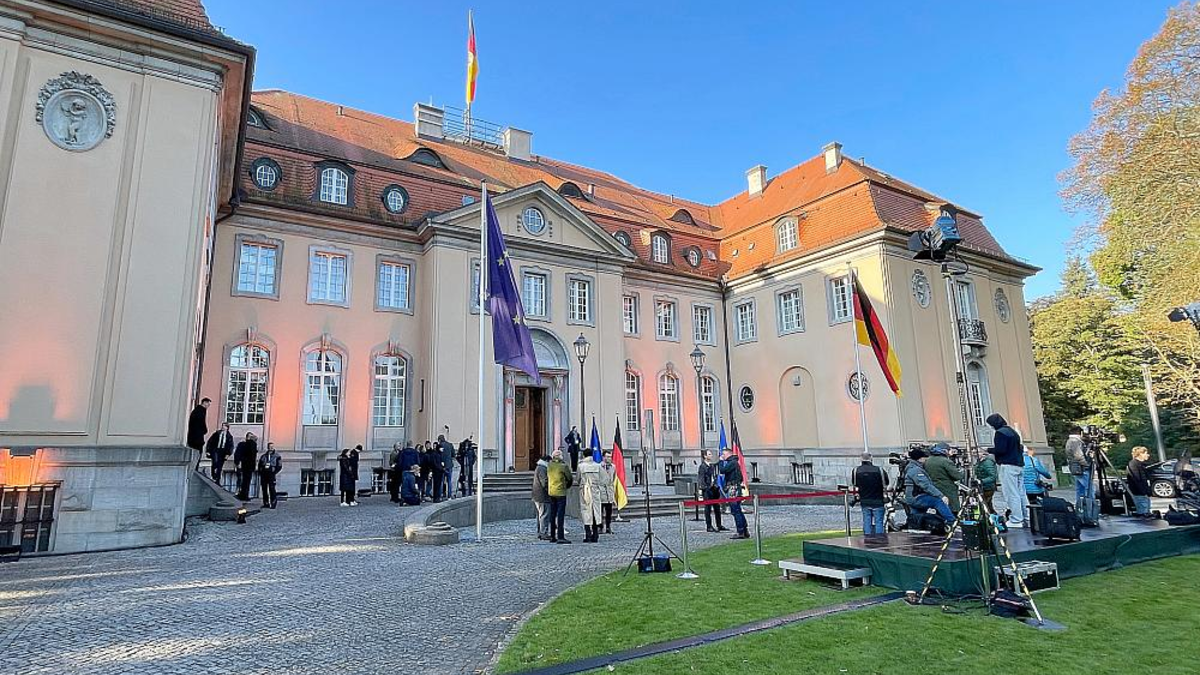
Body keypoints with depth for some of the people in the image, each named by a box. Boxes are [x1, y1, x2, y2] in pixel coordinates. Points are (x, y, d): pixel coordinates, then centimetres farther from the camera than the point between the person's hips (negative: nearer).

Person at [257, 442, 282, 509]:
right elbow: (259, 465, 18)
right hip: (263, 474, 5)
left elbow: (279, 466, 1)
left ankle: (273, 503, -6)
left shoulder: (276, 456, 4)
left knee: (271, 488, -11)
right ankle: (266, 503, 13)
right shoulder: (263, 456, 16)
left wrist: (275, 472, -10)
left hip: (271, 474, -5)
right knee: (264, 489, 6)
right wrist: (260, 472, 4)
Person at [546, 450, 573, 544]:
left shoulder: (549, 466, 5)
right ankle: (560, 537, -8)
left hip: (551, 492, 6)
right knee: (561, 514, -5)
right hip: (560, 492, -6)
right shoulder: (563, 466, -12)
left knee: (552, 514, 12)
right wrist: (567, 486, 15)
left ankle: (552, 536, 17)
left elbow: (547, 479, 10)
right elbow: (570, 479, -3)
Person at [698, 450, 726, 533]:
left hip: (714, 489, 8)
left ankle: (719, 525, 18)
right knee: (708, 508, -2)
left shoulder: (713, 465, 16)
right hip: (707, 490, -8)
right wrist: (705, 487, -19)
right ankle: (709, 526, 3)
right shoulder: (702, 466, -8)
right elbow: (701, 479, -12)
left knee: (717, 508, 11)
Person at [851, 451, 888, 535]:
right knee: (878, 520, 3)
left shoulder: (856, 470, -6)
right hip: (877, 501, -3)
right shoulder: (879, 470, -14)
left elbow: (854, 485, 5)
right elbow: (885, 485, -3)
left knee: (866, 521, 11)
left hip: (864, 501, 3)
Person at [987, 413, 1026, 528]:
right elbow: (1019, 448, 21)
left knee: (1012, 494, -8)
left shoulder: (1000, 433, -11)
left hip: (1008, 466, -10)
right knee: (1020, 493, 11)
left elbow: (1000, 450, -18)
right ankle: (1023, 519, 16)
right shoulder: (1013, 431, 18)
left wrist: (988, 450, -2)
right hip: (1019, 465, 10)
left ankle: (1016, 520, -8)